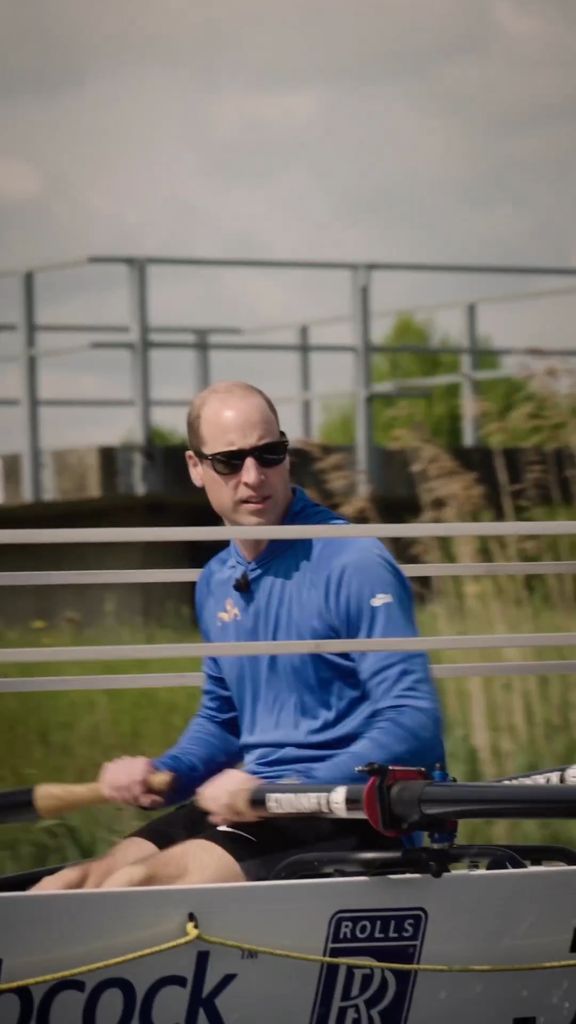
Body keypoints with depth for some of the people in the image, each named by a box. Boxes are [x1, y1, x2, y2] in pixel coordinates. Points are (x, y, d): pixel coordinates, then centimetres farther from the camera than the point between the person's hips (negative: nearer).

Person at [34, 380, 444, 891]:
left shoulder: (352, 563, -11)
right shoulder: (217, 583, 14)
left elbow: (413, 724, -17)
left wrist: (271, 793, -22)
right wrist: (158, 773, 6)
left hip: (340, 817, -8)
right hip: (249, 805, 8)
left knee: (137, 883, -26)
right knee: (67, 889, -11)